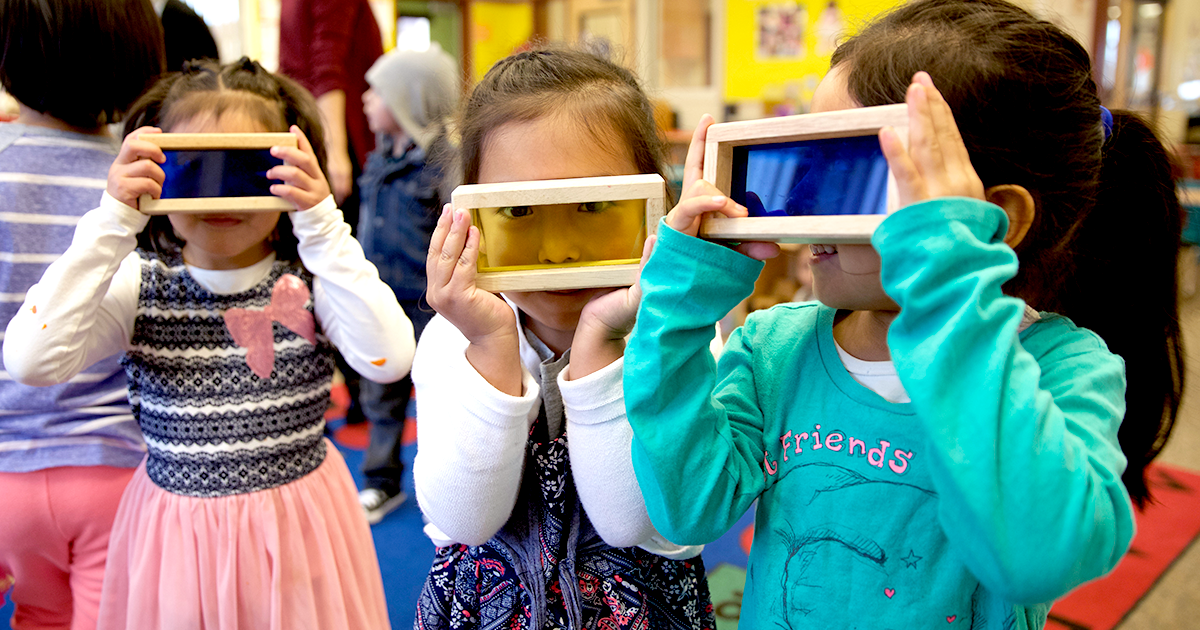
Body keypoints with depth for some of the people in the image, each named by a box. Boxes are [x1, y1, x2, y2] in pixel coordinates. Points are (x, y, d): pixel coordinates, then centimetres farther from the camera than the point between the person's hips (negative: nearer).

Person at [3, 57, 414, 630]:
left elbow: (388, 360, -26)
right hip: (176, 534, 1)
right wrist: (113, 223, -22)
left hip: (295, 529, -1)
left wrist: (323, 223, -28)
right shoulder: (138, 283, -5)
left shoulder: (310, 277, -9)